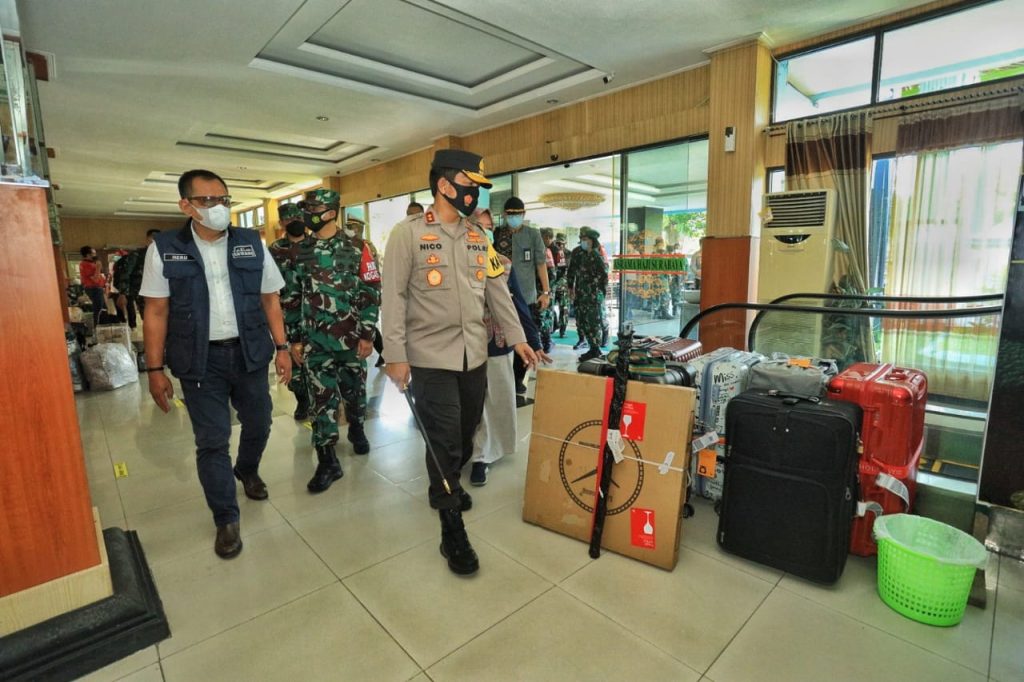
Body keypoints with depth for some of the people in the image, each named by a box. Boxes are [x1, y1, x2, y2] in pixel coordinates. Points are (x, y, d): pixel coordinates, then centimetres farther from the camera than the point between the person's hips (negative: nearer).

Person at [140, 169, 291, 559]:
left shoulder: (252, 244, 2)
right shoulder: (164, 249, -2)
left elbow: (270, 298, 6)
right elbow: (156, 313, -1)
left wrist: (282, 347, 1)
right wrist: (155, 369, -3)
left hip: (249, 353, 2)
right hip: (200, 360, -2)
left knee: (258, 425, 16)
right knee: (211, 442, 4)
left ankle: (247, 470, 48)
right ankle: (226, 520, 21)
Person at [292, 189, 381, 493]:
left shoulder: (357, 249, -3)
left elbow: (371, 292, -5)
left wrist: (366, 334, -10)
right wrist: (295, 339, 7)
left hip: (351, 339, -2)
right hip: (315, 342, 2)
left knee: (354, 392, 14)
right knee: (322, 400, 2)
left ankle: (357, 430, 42)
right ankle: (328, 462, 10)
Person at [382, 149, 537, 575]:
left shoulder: (477, 237, 12)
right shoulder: (408, 233, -6)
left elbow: (497, 291, 14)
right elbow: (394, 297, -9)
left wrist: (517, 337, 10)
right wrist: (395, 355, -13)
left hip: (474, 355, 6)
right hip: (431, 357, -6)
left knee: (466, 433, 16)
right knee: (444, 440, -1)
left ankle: (444, 488, 45)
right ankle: (452, 532, 16)